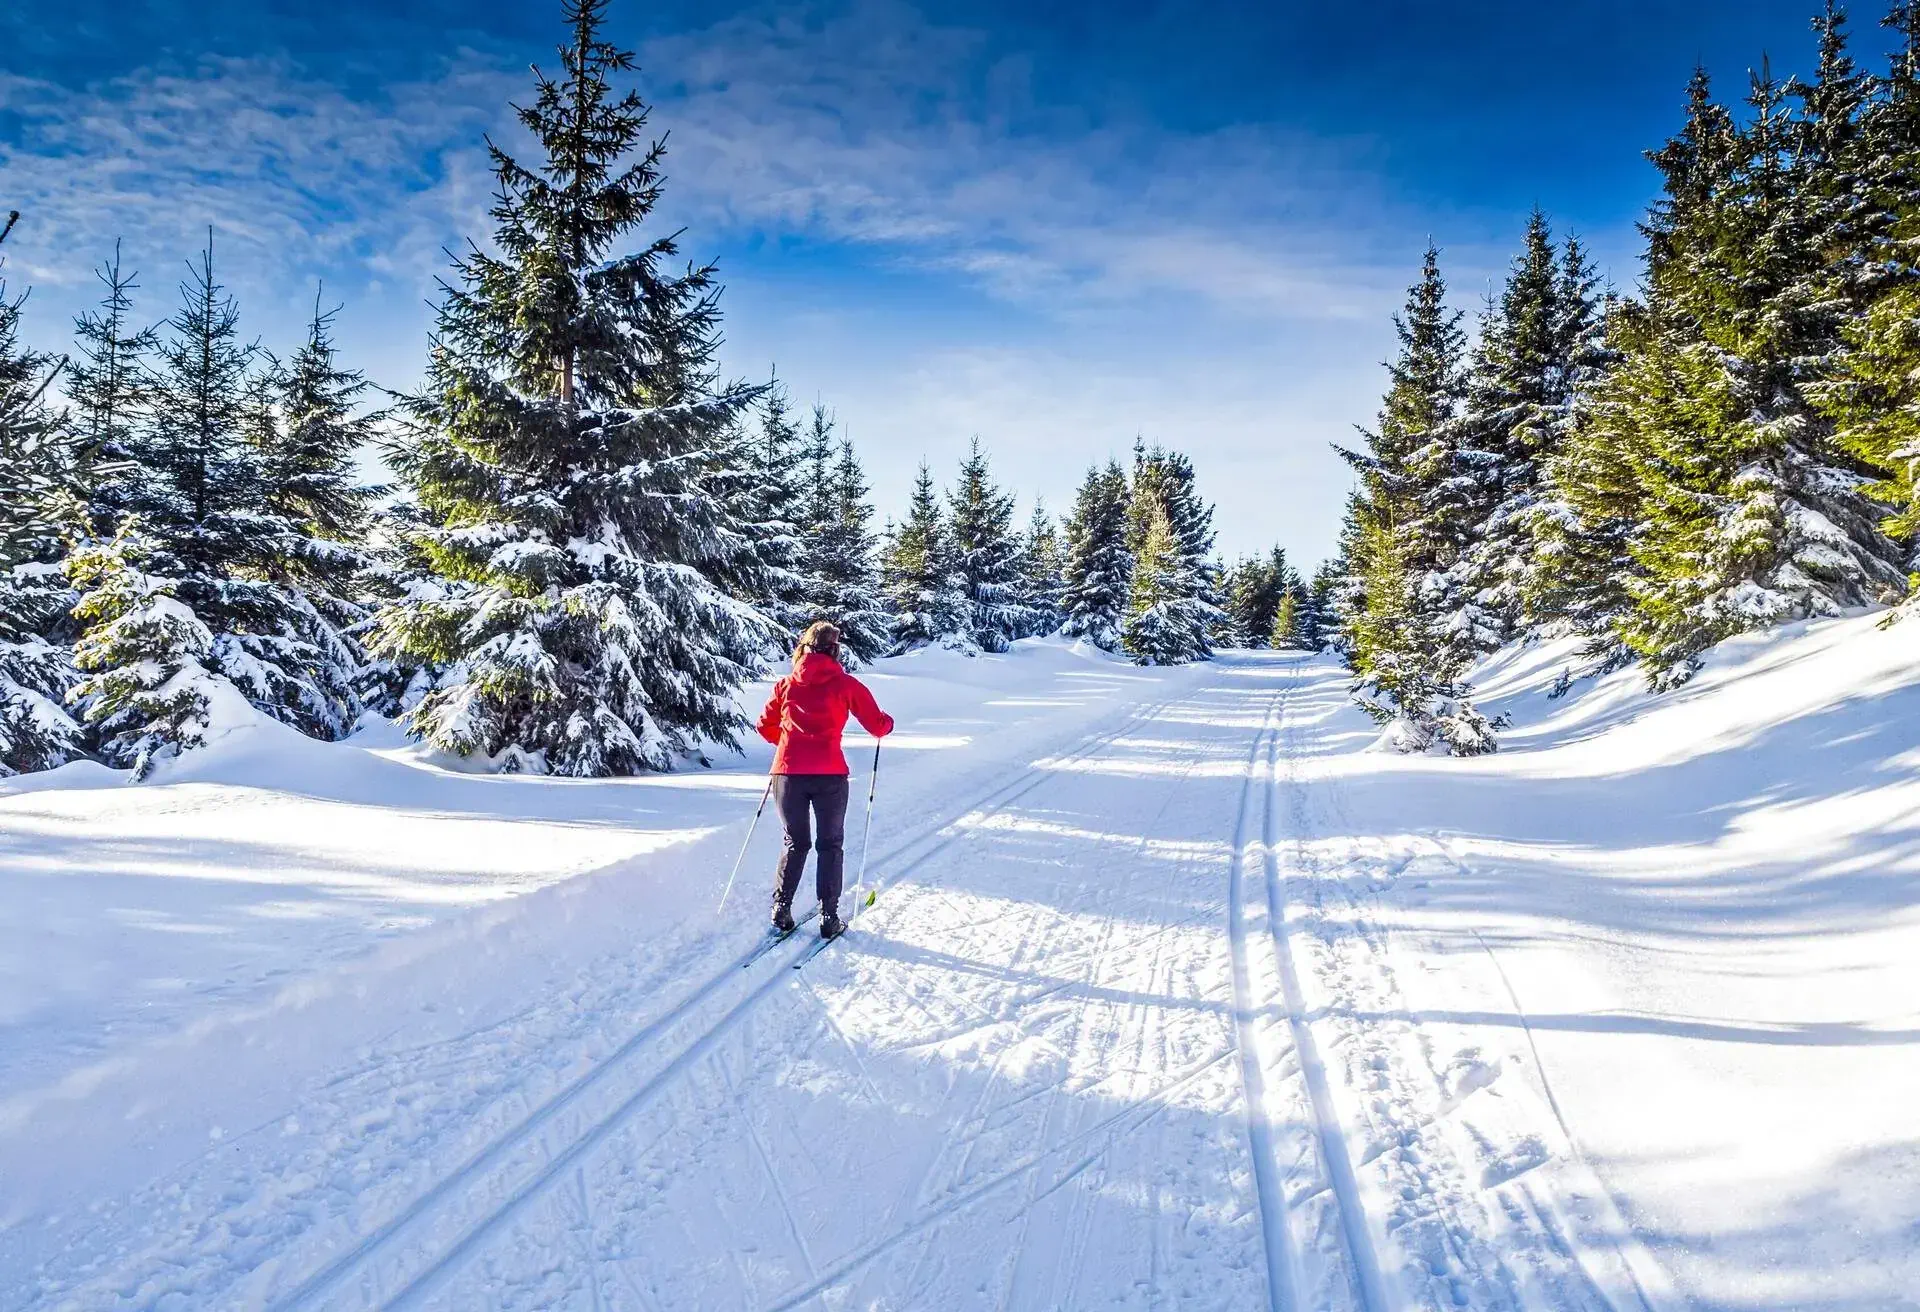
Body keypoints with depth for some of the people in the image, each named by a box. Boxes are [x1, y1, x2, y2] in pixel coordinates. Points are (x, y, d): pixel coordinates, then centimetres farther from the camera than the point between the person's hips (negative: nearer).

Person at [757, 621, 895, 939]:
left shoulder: (786, 685, 9)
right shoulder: (845, 684, 2)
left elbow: (765, 726, 17)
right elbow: (878, 726, 3)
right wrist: (887, 722, 26)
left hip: (788, 773, 2)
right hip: (829, 775, -2)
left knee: (795, 843, 19)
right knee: (830, 845, 12)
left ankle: (781, 909, 13)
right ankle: (829, 917, 10)